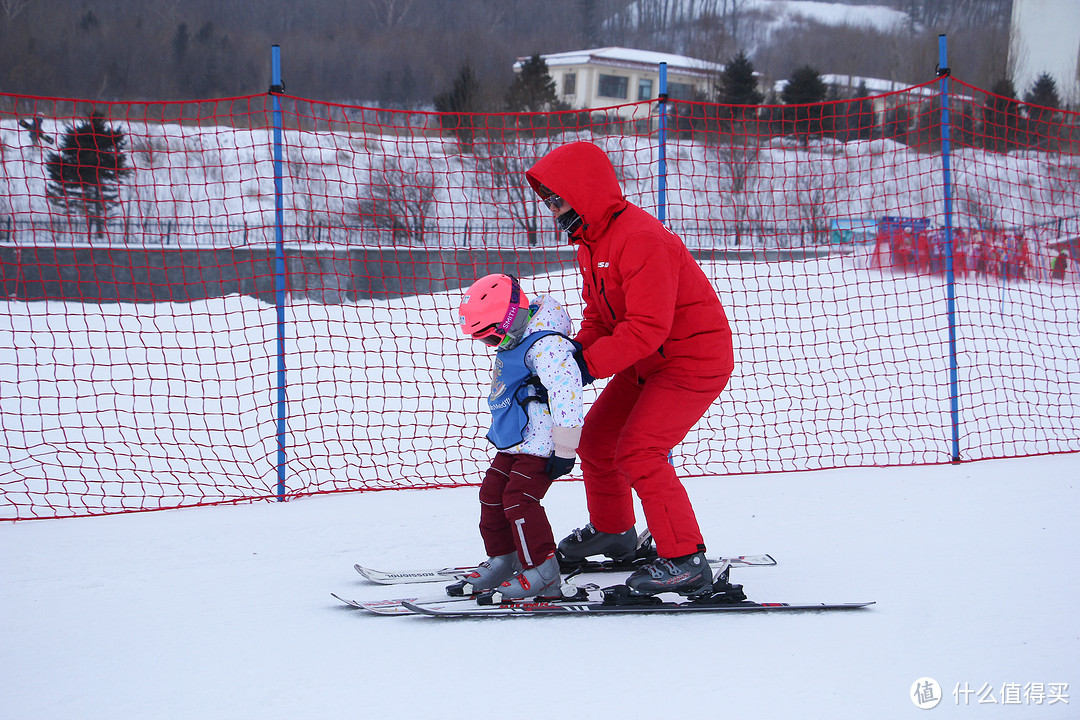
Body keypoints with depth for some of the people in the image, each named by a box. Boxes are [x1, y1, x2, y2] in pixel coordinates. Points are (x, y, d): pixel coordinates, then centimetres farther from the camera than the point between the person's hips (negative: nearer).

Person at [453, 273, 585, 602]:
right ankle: (501, 562, 26)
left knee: (519, 499, -16)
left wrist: (564, 451, -23)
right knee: (492, 492, 13)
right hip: (514, 443, 11)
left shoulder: (546, 346, -21)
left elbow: (565, 393, -26)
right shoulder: (514, 345, 14)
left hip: (541, 444, -11)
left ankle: (542, 575, -13)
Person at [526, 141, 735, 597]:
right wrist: (576, 351, -8)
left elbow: (647, 327, -32)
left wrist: (588, 364, -31)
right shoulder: (590, 240, 6)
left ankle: (685, 561, -15)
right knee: (595, 439, 15)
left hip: (694, 358, -10)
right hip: (647, 362, 10)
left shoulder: (640, 238, -27)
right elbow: (599, 315, 11)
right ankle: (611, 531, 37)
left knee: (638, 451, -20)